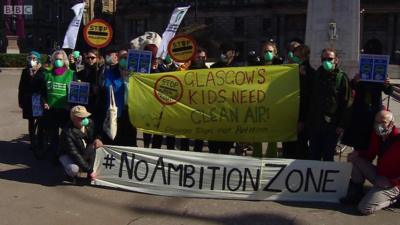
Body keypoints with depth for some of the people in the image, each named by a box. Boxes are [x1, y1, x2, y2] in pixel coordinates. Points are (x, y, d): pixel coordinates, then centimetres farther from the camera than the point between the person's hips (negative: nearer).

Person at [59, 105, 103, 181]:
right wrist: (89, 170, -33)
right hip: (68, 155, -6)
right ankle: (70, 173, 4)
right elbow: (74, 154, -34)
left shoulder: (89, 122, -17)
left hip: (85, 152, 6)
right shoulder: (67, 132, -33)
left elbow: (96, 133, 5)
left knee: (98, 146, -23)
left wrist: (97, 139, -22)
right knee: (74, 169, -35)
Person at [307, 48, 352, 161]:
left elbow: (346, 103, -6)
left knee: (328, 156, 8)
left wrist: (342, 125, -10)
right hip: (315, 123, 4)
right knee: (313, 156, 9)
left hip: (332, 125, -3)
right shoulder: (317, 75, 8)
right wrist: (309, 120, 6)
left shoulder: (341, 77, -4)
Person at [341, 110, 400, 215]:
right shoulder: (376, 135, -1)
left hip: (392, 184, -7)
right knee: (356, 159, -5)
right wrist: (358, 153, -9)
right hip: (378, 175, 8)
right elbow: (370, 155, 11)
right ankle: (355, 194, 4)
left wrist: (390, 182, -23)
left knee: (365, 208, -17)